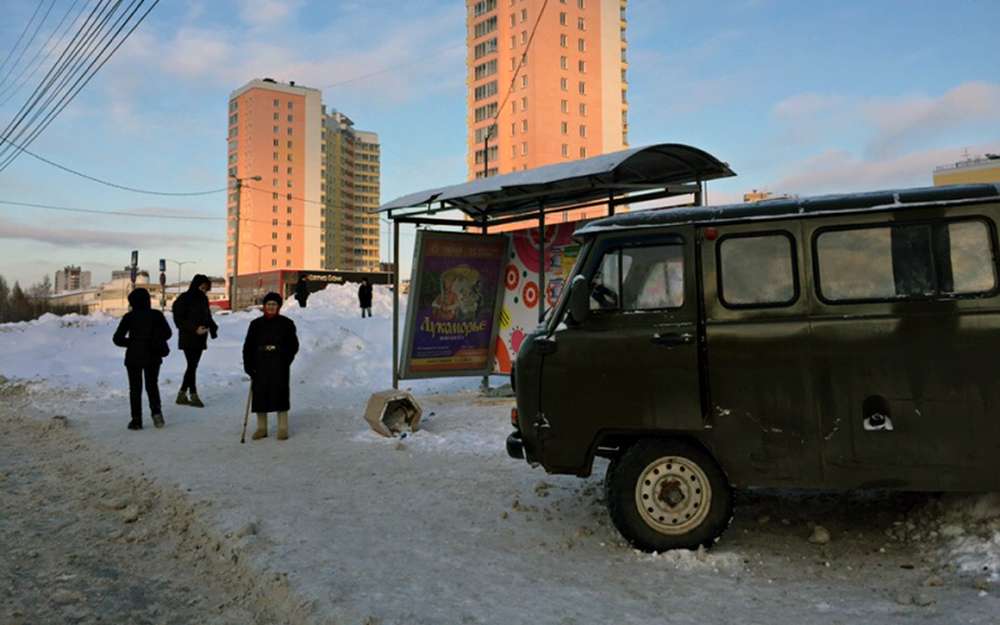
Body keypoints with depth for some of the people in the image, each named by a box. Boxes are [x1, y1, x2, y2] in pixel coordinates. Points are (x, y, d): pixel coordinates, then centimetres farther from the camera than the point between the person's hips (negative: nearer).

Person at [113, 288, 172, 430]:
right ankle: (156, 411, -5)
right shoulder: (157, 315, -4)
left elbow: (117, 339, -9)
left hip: (134, 357, -2)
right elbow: (167, 333, 3)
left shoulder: (129, 317, -9)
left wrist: (130, 342, 8)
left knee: (135, 388, 9)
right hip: (153, 357, 2)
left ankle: (136, 420, 7)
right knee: (152, 385, 16)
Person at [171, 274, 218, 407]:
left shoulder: (203, 299, 11)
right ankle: (194, 396, -1)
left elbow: (207, 316, 17)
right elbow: (179, 320, -13)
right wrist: (194, 329, -23)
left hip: (200, 339, 7)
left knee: (193, 366, 9)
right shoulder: (184, 299, -10)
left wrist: (212, 327, -3)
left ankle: (182, 395, 18)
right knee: (192, 366, -7)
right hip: (188, 339, -7)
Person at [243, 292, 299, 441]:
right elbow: (248, 346, 7)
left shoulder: (286, 323, 2)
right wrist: (248, 365, -3)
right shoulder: (256, 324, 8)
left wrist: (285, 360, -13)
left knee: (280, 393, -2)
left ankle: (283, 428, 8)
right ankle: (261, 427, 17)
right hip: (260, 365, 2)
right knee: (260, 395, 5)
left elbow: (293, 345, 2)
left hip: (279, 366, -2)